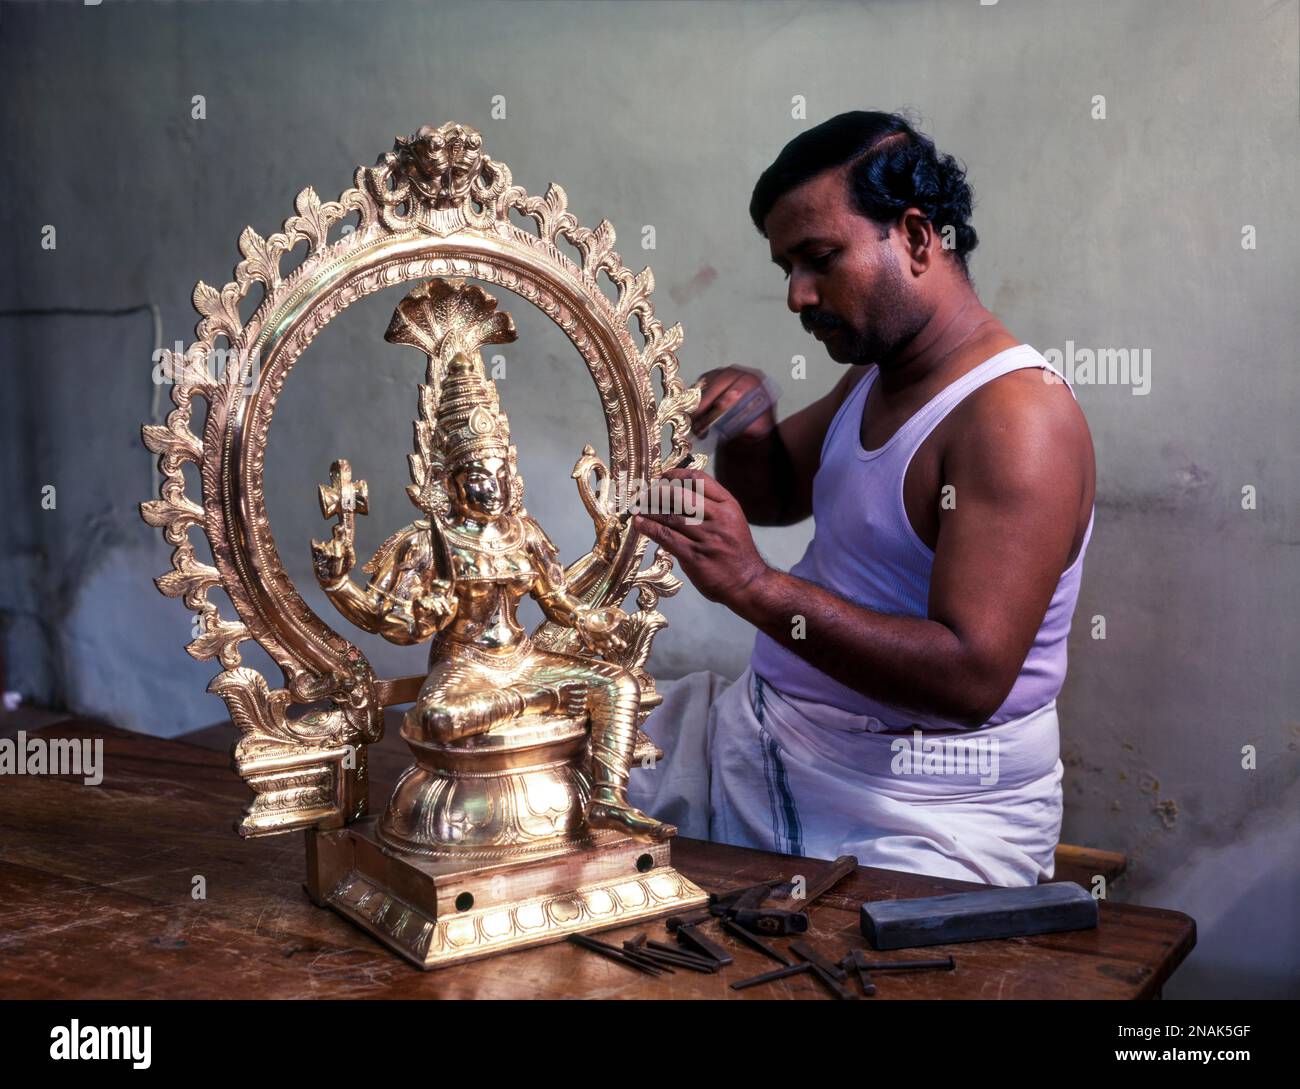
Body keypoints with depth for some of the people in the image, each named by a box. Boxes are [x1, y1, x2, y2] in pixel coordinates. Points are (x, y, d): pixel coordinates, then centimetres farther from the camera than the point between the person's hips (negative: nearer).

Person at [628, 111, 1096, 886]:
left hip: (925, 812, -8)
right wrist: (749, 424, 1)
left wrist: (754, 586, -32)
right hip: (764, 736, 8)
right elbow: (772, 497, 25)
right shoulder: (876, 373, 10)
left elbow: (973, 677, -28)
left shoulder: (1018, 418, -20)